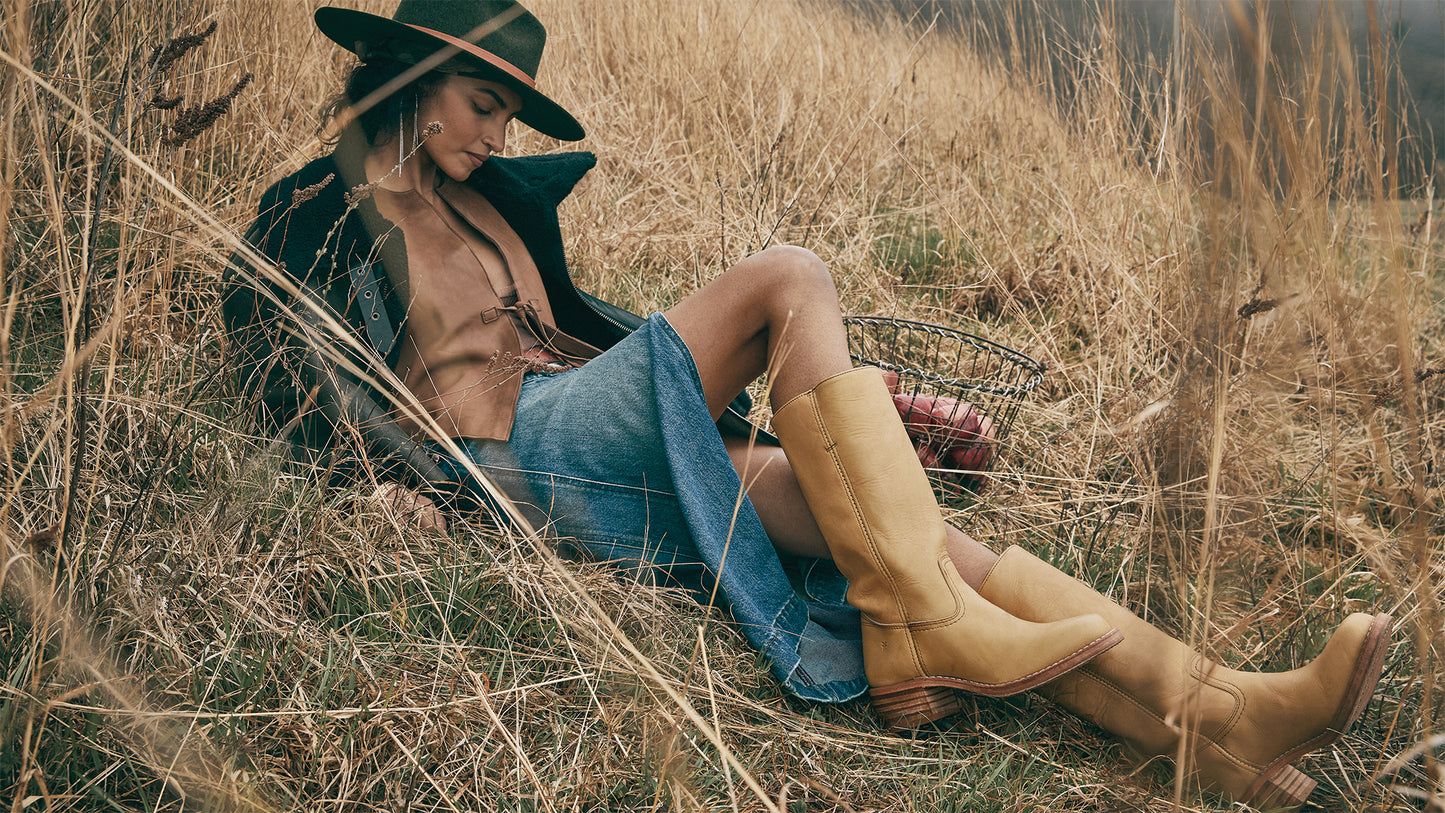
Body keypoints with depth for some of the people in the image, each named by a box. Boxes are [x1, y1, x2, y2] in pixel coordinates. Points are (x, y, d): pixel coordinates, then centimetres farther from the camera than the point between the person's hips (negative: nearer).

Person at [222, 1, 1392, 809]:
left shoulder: (493, 197, 25)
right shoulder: (322, 214, 5)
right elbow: (287, 357, -6)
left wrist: (720, 391, 27)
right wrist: (407, 470, -21)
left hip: (618, 452, 7)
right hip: (516, 444, -7)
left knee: (897, 516, -15)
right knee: (789, 278, -23)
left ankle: (1207, 716, -23)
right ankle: (919, 624, -30)